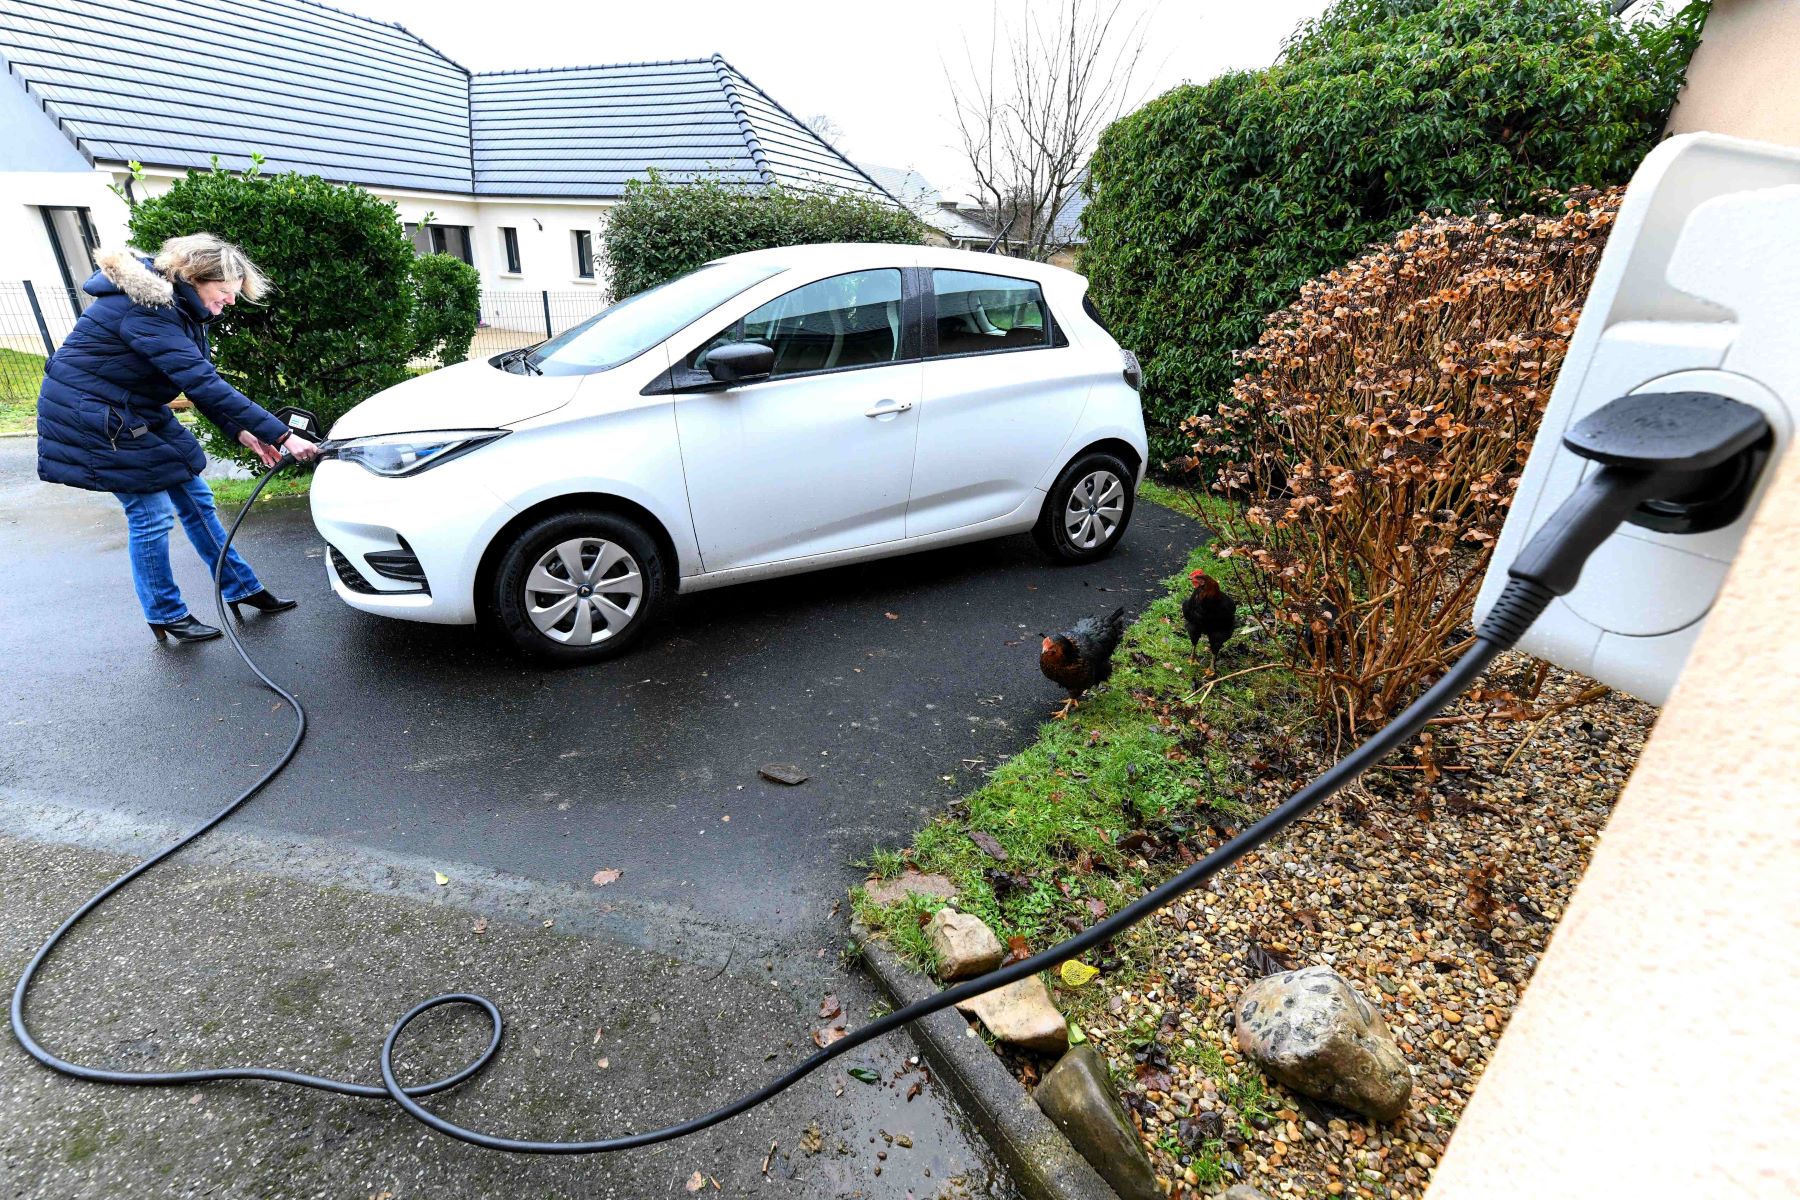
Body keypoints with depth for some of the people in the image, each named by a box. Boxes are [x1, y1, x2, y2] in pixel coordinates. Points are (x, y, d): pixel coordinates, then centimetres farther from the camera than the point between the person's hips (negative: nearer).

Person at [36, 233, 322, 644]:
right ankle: (166, 616, 9)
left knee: (194, 497, 8)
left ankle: (242, 589, 17)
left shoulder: (175, 307, 4)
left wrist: (243, 433, -7)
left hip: (138, 412, 9)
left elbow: (200, 381, 5)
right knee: (151, 514, -6)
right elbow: (204, 385, -36)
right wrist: (281, 436, -39)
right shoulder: (146, 308, -27)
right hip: (93, 416, -9)